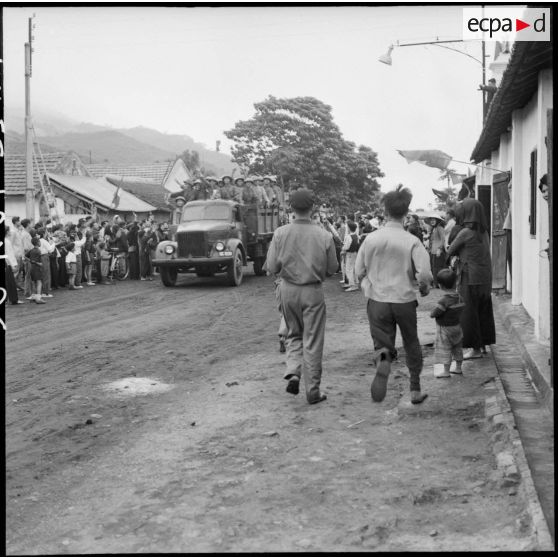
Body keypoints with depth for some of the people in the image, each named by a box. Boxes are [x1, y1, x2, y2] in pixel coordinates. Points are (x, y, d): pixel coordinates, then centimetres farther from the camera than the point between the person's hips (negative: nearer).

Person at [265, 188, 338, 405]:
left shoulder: (280, 234, -9)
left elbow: (271, 267, -7)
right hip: (313, 291, -1)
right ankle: (313, 391, 12)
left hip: (288, 289, 2)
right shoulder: (324, 236, -11)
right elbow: (332, 269, -3)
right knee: (312, 341, 7)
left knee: (293, 334, 22)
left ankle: (293, 372, 2)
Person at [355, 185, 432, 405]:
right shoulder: (412, 242, -10)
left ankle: (383, 361, -27)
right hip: (405, 300, -1)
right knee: (412, 344, 19)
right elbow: (424, 275, -17)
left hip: (377, 300, 1)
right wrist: (424, 288, 6)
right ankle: (415, 390, 25)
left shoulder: (371, 239, -4)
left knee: (382, 345, 8)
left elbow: (359, 272, 3)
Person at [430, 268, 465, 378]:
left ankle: (446, 371, 2)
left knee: (444, 349, 0)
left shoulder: (444, 301, -25)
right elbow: (460, 311, 8)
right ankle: (458, 368, 28)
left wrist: (432, 313, -2)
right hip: (457, 326, 8)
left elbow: (433, 314, -23)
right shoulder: (459, 298, -2)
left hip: (445, 328, -8)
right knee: (457, 348, 18)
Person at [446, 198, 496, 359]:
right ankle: (483, 343, 24)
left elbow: (450, 251, -4)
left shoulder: (465, 232, -16)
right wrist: (461, 252, 10)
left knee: (468, 312, 2)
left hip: (470, 278, -7)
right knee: (483, 310, 15)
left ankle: (475, 348, 5)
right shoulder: (483, 232, 5)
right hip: (485, 278, 7)